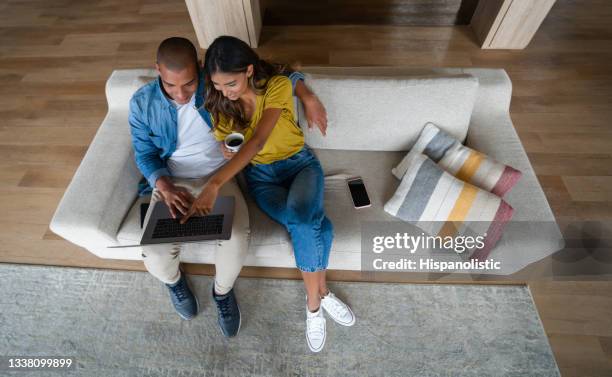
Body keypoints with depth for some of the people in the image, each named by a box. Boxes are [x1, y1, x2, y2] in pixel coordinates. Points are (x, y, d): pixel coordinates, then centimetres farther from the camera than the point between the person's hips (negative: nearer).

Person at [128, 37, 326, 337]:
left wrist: (307, 97, -12)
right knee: (155, 256, -18)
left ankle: (223, 290, 9)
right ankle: (173, 280, 24)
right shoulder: (142, 103, -7)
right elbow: (145, 155, 0)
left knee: (237, 240, -27)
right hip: (171, 182, 1)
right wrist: (166, 188, -20)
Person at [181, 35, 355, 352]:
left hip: (300, 162, -1)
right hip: (260, 174, 1)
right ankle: (321, 294, 0)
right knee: (316, 227, -27)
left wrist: (214, 184, -42)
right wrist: (228, 151, -17)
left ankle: (313, 302, -6)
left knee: (304, 223, -33)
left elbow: (258, 141, -32)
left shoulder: (277, 85, -18)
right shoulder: (219, 101, -5)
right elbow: (226, 147, 8)